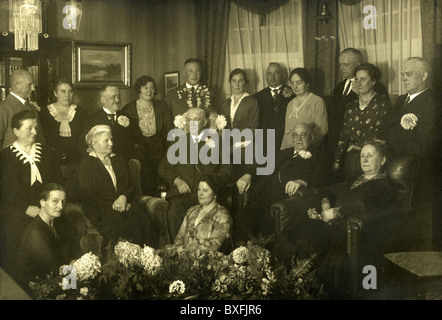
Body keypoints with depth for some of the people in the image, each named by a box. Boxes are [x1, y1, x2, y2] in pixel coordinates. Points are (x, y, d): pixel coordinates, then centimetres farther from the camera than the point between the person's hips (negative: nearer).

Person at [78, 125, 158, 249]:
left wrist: (124, 197, -6)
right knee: (117, 224, -34)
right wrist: (111, 205, -14)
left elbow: (130, 186, 18)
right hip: (100, 208, -4)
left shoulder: (119, 160, 21)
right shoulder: (86, 164, 5)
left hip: (123, 203, 4)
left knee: (142, 219, -26)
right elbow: (87, 195, -4)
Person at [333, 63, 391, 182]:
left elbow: (383, 131, -10)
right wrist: (337, 161, 7)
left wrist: (360, 145, -8)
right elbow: (344, 134, 13)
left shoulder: (383, 102, -1)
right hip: (350, 160, 5)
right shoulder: (351, 105, 15)